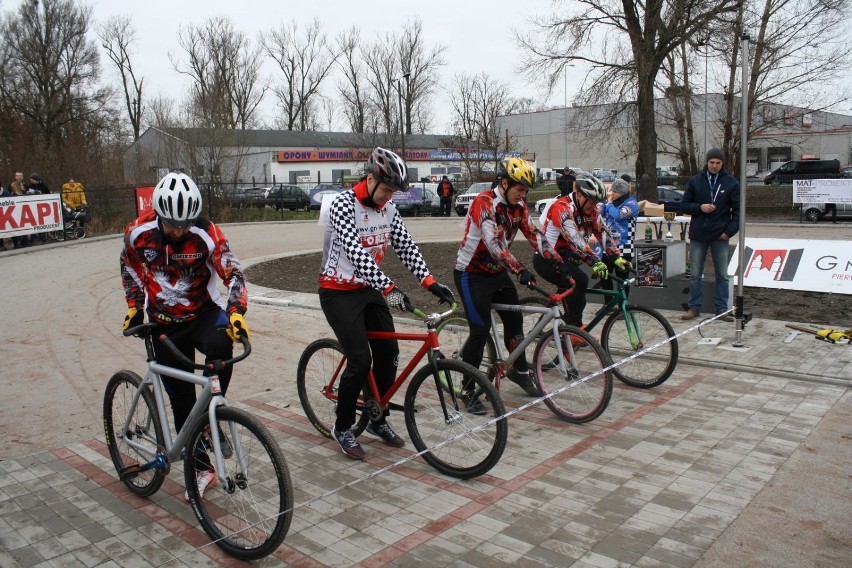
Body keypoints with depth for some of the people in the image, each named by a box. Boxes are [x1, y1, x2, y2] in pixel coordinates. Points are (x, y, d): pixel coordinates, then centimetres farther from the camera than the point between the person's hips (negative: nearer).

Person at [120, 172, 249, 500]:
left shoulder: (206, 234, -20)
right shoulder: (138, 232, -12)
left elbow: (233, 273, -21)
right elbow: (129, 265, 9)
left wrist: (236, 312, -36)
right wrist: (134, 305, 5)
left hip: (204, 314, -2)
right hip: (165, 324, 2)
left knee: (220, 346, -37)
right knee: (181, 399, 5)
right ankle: (202, 468, 21)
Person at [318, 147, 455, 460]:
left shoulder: (388, 208, 1)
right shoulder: (343, 204, -21)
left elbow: (405, 246, 0)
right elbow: (355, 253, -32)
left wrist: (430, 281, -12)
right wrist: (389, 287, -39)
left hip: (370, 290, 7)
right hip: (339, 292, -7)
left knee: (388, 354, 4)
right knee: (360, 360, -12)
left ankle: (378, 419, 24)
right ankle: (342, 427, 10)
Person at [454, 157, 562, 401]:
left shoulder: (518, 206, 0)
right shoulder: (484, 202, -24)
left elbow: (534, 235, -4)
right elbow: (494, 243, -35)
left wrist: (559, 262, -16)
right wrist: (520, 270, -44)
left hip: (497, 271, 8)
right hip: (471, 273, -7)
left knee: (515, 320, 11)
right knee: (480, 330, -11)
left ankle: (520, 371, 33)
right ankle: (468, 389, 3)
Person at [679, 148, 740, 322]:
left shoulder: (731, 183, 2)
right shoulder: (695, 181, 4)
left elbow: (737, 210, 3)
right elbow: (684, 205, 6)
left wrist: (730, 230, -7)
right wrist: (699, 207, -12)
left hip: (720, 236, -1)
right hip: (698, 235, 1)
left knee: (722, 275, 5)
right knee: (695, 274, 4)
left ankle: (722, 309, 13)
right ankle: (694, 307, 13)